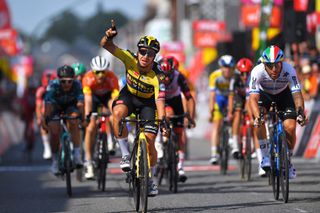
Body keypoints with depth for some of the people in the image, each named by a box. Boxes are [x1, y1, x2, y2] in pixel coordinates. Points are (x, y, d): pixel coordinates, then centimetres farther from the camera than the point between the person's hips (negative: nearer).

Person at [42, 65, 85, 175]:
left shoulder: (77, 85, -31)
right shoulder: (53, 86, -33)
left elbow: (80, 103, -41)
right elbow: (48, 104, -42)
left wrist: (83, 118, -55)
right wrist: (44, 120, -54)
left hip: (70, 106, 0)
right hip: (55, 106, 0)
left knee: (73, 123, -28)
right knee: (54, 132, -17)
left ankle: (77, 154, -22)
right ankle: (55, 161, 3)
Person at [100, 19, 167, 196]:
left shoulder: (157, 77, -31)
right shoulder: (130, 59, -26)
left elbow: (159, 101, -40)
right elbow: (106, 46, -31)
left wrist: (163, 121, -56)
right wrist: (108, 37, -54)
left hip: (147, 103, -2)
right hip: (128, 96, 2)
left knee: (149, 143, -11)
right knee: (118, 113, -35)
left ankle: (151, 179, 14)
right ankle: (125, 155, -22)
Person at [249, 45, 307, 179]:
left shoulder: (289, 70, -33)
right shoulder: (257, 72, -34)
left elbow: (297, 95, -36)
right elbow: (253, 98, -39)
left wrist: (301, 112, -55)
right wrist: (257, 117, -56)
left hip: (283, 94, 0)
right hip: (264, 94, 0)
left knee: (290, 127, -18)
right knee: (260, 120, -31)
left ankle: (288, 161, 7)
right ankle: (265, 155, -16)